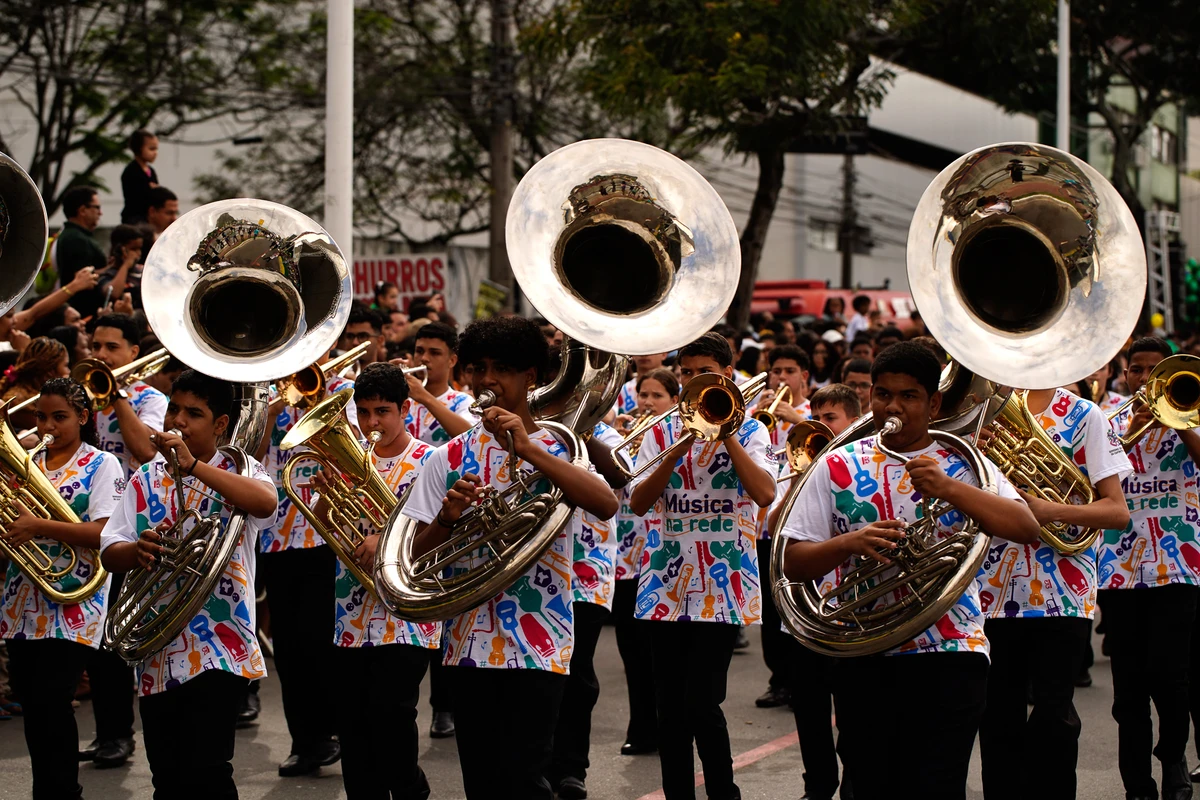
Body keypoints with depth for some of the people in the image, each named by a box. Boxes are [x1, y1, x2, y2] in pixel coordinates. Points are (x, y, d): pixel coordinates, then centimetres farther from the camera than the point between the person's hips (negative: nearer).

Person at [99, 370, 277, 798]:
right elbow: (109, 553, 8)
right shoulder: (147, 480, 12)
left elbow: (266, 502, -24)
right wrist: (138, 549, -15)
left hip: (219, 647, -5)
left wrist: (192, 465, -30)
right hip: (156, 652, 5)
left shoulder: (237, 471, 0)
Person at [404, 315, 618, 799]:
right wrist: (446, 518, -15)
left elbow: (607, 505, -19)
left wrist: (528, 450, -25)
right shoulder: (449, 459, 8)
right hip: (468, 643, 3)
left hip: (539, 645, -3)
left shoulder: (558, 449, 1)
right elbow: (418, 557, 6)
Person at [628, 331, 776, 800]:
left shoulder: (749, 431, 4)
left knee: (701, 705, -12)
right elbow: (638, 502, -1)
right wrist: (676, 452, -13)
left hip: (723, 583, -3)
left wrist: (726, 433, -14)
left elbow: (764, 493, -14)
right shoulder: (662, 433, 10)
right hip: (668, 582, 3)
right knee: (669, 708, 5)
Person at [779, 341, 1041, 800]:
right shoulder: (838, 467, 8)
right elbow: (793, 563, 4)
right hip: (864, 658, 1)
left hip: (950, 654, -1)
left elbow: (1027, 529, -8)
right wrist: (849, 542, -16)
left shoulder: (963, 465, 7)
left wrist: (950, 489, -18)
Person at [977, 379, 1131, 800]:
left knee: (1052, 722, -5)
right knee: (999, 720, 8)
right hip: (995, 589, 3)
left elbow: (1118, 511, -6)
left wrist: (1048, 510, -21)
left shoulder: (1083, 416, -1)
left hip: (1062, 593, -3)